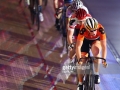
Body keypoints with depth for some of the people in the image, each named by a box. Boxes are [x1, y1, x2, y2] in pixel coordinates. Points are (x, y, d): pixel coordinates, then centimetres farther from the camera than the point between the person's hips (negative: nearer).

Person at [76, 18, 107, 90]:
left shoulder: (101, 29, -37)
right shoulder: (83, 30, -39)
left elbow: (104, 46, -36)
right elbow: (78, 47, -37)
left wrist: (104, 59, -46)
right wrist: (79, 59, -45)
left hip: (96, 40, 0)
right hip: (85, 40, 0)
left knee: (96, 49, -34)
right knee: (81, 62, -10)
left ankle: (96, 73, -19)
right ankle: (80, 84, 9)